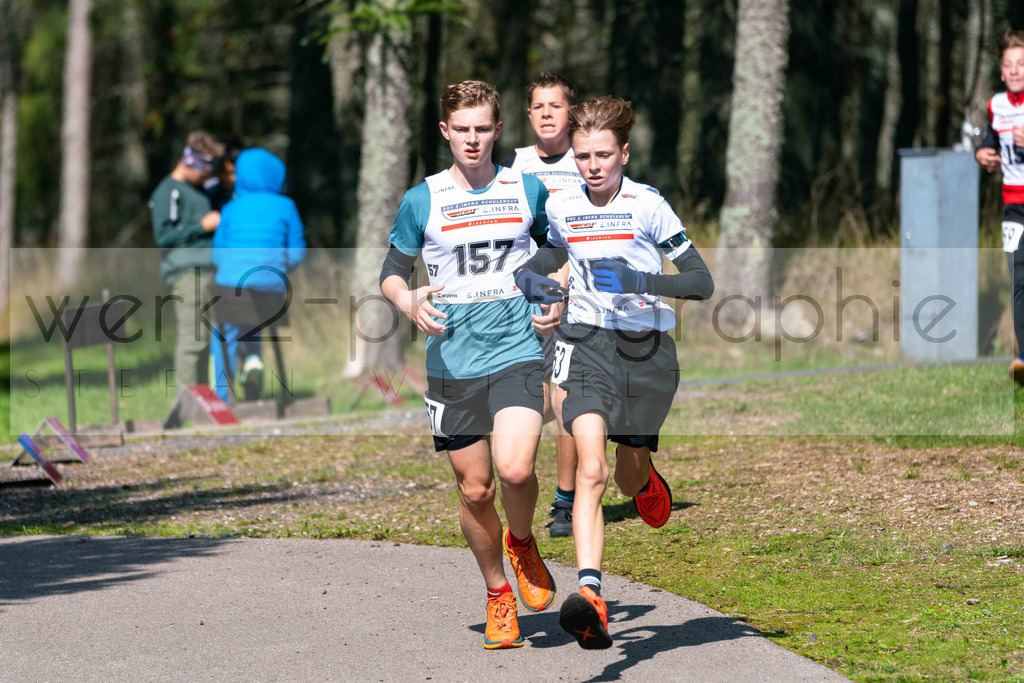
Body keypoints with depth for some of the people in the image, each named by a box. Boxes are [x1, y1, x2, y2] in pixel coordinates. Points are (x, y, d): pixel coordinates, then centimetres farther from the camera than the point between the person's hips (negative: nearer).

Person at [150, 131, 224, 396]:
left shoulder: (198, 190, 24)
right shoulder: (168, 191, -5)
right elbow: (163, 236, -13)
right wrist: (203, 225, -13)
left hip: (205, 271, 9)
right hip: (186, 272, -9)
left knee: (204, 337, 7)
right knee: (193, 337, -14)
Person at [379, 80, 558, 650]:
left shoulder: (528, 190, 5)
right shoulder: (422, 200, 3)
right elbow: (392, 272, 10)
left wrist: (555, 296, 1)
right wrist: (409, 302, -11)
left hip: (517, 353, -1)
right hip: (452, 362, 1)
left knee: (515, 470, -21)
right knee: (475, 490, 4)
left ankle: (522, 543, 12)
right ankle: (499, 595, 25)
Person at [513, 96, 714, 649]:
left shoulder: (648, 206, -10)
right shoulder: (561, 207, 2)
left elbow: (702, 283, -11)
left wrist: (642, 282, -25)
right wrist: (530, 277, 4)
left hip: (648, 351, -1)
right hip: (589, 346, 1)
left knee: (628, 480, 14)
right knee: (590, 471, -21)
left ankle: (645, 475, 54)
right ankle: (589, 594, -32)